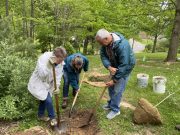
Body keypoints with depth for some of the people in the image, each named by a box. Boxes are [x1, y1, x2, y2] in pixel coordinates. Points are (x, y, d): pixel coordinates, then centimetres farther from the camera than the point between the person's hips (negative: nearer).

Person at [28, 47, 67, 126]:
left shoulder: (61, 62, -14)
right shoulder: (43, 58, -32)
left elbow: (58, 75, -11)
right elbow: (42, 75, -37)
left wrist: (57, 86, -24)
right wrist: (49, 65, -47)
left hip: (47, 84, 7)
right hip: (38, 84, -7)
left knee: (44, 99, 21)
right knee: (48, 100, -11)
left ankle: (40, 115, 45)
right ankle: (52, 118, 14)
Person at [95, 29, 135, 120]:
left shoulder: (122, 45, -38)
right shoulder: (106, 42, -16)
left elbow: (124, 65, -34)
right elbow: (103, 55, -13)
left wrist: (115, 80, -29)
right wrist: (109, 67, -31)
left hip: (125, 67, -7)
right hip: (114, 66, 7)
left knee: (117, 89, -4)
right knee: (111, 86, 15)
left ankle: (115, 109, 15)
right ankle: (111, 103, 36)